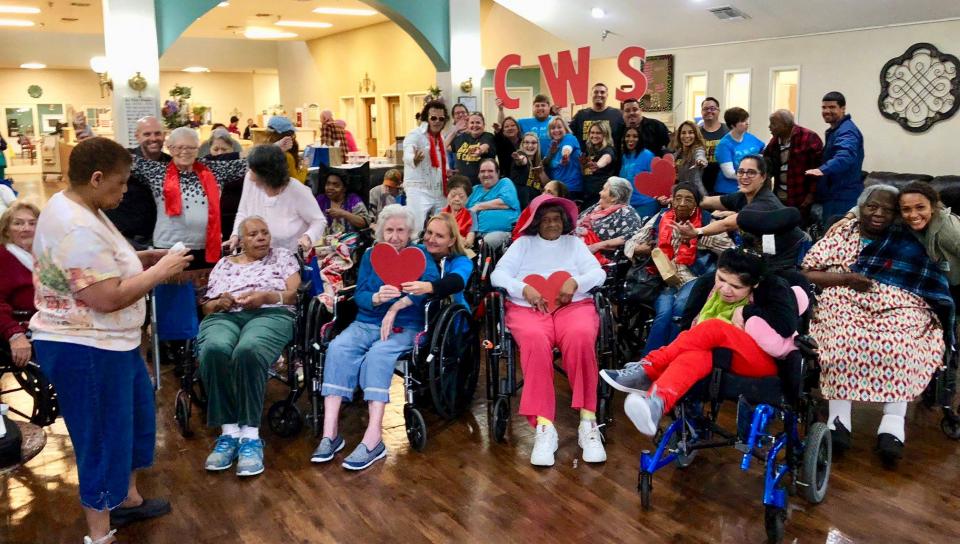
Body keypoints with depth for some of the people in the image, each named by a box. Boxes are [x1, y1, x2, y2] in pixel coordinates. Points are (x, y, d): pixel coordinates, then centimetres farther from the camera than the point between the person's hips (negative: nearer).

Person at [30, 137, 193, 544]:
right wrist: (161, 270, -19)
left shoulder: (76, 207, 6)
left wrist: (144, 258, 4)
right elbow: (108, 298, -30)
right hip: (84, 350, -11)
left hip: (106, 342, 11)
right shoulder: (77, 228, -27)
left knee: (135, 417, 24)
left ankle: (128, 499, 42)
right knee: (102, 440, 3)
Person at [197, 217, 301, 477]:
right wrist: (220, 302, -2)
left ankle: (250, 436, -32)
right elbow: (206, 307, 21)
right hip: (224, 317, 2)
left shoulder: (282, 255, 21)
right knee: (214, 351, -36)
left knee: (247, 351, -39)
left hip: (270, 314, -2)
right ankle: (229, 432, -27)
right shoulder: (224, 264, 27)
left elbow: (294, 294, 8)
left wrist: (267, 296, -10)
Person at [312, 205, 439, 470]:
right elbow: (359, 295, 5)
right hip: (366, 322, 3)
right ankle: (330, 433, -33)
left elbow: (432, 281, -14)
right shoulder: (370, 255, 17)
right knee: (338, 347, -27)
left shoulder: (418, 254, 7)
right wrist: (377, 298, -20)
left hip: (405, 326, -3)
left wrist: (396, 306, -22)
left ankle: (373, 438, -41)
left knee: (379, 353, -34)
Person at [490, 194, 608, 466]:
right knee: (535, 341, -38)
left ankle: (588, 422, -32)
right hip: (527, 308, -1)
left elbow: (598, 273, 11)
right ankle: (543, 427, -40)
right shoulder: (523, 244, 20)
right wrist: (524, 289, -10)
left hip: (573, 305, 1)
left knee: (581, 337, -36)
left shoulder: (575, 242, 23)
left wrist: (575, 282, -10)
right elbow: (498, 274, 9)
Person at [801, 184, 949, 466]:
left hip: (899, 309, 1)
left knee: (900, 343, -32)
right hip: (845, 305, 0)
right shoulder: (839, 236, 15)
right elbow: (805, 274, 4)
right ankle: (839, 419, -33)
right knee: (844, 336, -33)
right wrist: (845, 278, -7)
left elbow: (930, 285, 8)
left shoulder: (906, 243, 16)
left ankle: (893, 425, -35)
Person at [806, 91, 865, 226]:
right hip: (834, 195, 11)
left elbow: (845, 156, -38)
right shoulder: (835, 130, 19)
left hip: (843, 197, -11)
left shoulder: (847, 131, -17)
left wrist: (823, 169, -53)